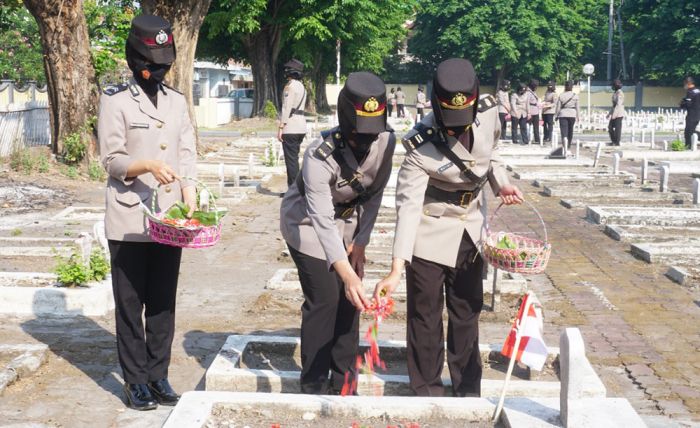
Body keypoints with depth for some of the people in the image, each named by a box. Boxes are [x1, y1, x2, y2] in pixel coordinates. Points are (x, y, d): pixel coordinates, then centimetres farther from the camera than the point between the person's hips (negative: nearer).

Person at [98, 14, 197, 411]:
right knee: (130, 302, 4)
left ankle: (158, 374, 21)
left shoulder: (177, 101, 11)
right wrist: (148, 165, -25)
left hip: (170, 219, 4)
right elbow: (112, 160, -6)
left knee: (164, 301, 10)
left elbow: (187, 155, 8)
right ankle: (136, 380, 15)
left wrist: (191, 206, -4)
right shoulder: (116, 100, -3)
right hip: (130, 220, -4)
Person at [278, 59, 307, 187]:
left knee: (291, 159, -6)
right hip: (301, 126, 9)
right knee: (294, 158, 14)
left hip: (290, 128, -9)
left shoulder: (290, 86, -11)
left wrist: (280, 127, -15)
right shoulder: (302, 86, 16)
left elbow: (286, 108, -16)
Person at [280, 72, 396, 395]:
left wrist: (360, 243, -7)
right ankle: (314, 386, 3)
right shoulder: (320, 156, -36)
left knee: (350, 299, 4)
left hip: (347, 222, 5)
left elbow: (374, 193, -5)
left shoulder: (386, 142, -20)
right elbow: (322, 221, -42)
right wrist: (347, 274, -51)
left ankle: (342, 385, 16)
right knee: (324, 299, -10)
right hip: (307, 223, -5)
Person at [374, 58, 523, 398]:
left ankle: (468, 388, 31)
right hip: (430, 232, -5)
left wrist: (501, 184, -8)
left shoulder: (489, 113, -15)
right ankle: (428, 390, 20)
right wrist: (396, 269, -37)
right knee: (425, 314, 3)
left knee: (467, 310, 16)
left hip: (470, 228, 5)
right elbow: (408, 206, -32)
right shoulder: (422, 147, -29)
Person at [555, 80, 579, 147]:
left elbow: (558, 107, -2)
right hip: (572, 115, 2)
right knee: (570, 131, 15)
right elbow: (577, 107, 3)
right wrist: (577, 117, 12)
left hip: (563, 115, -2)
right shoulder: (575, 96, -1)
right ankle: (568, 145, 27)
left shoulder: (561, 96, -4)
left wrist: (556, 116, 10)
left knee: (564, 131, -6)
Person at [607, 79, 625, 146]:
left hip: (618, 113, -10)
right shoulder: (615, 93, 14)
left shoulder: (619, 93, -15)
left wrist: (614, 114, -25)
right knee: (610, 127, 11)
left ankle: (617, 142, 5)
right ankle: (613, 141, 20)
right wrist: (610, 113, 22)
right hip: (615, 113, 10)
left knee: (617, 128, -3)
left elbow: (619, 104, -21)